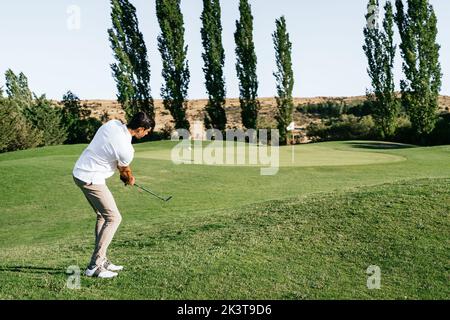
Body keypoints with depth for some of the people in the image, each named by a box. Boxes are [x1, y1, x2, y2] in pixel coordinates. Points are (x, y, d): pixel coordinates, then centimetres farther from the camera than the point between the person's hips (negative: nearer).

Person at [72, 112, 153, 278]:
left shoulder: (112, 123, -2)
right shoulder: (126, 149, -23)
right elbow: (125, 171, -1)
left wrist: (124, 174, 17)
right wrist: (130, 179, 23)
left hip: (79, 171, 10)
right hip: (91, 180, -10)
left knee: (102, 216, 17)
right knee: (113, 217, -6)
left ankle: (101, 260, 22)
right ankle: (94, 266, -4)